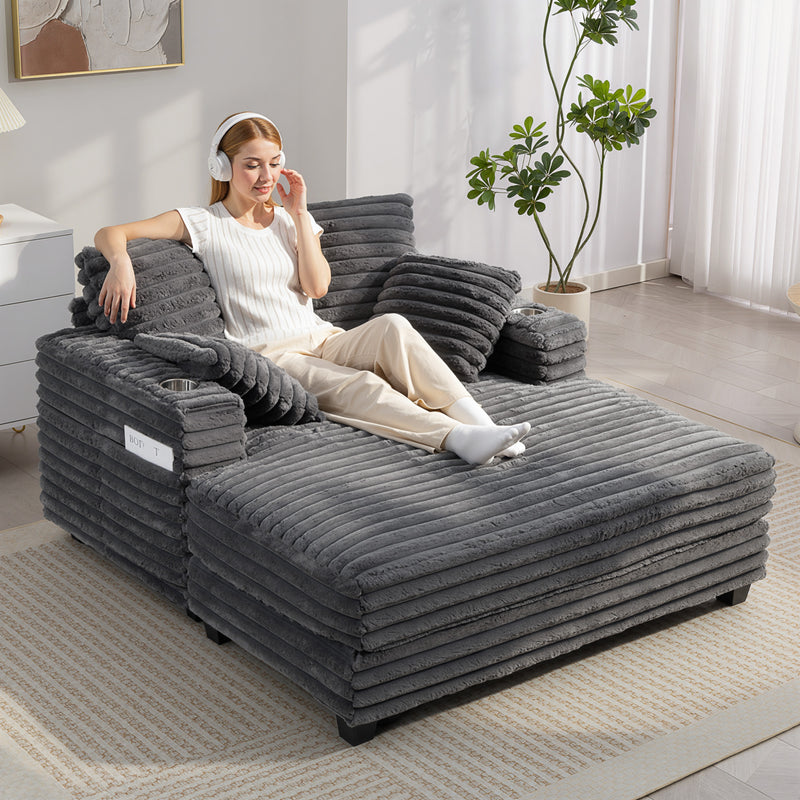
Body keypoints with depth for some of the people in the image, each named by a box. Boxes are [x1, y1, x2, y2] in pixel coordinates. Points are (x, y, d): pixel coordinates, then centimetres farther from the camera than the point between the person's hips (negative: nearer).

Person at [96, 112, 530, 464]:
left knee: (392, 326, -29)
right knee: (357, 386, -34)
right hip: (267, 356, -4)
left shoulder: (291, 219, 17)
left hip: (322, 340, 5)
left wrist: (298, 213, 0)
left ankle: (478, 421, -42)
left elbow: (317, 286, 1)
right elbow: (110, 234, -3)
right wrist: (121, 263, -26)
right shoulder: (203, 225, 4)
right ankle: (458, 438, -56)